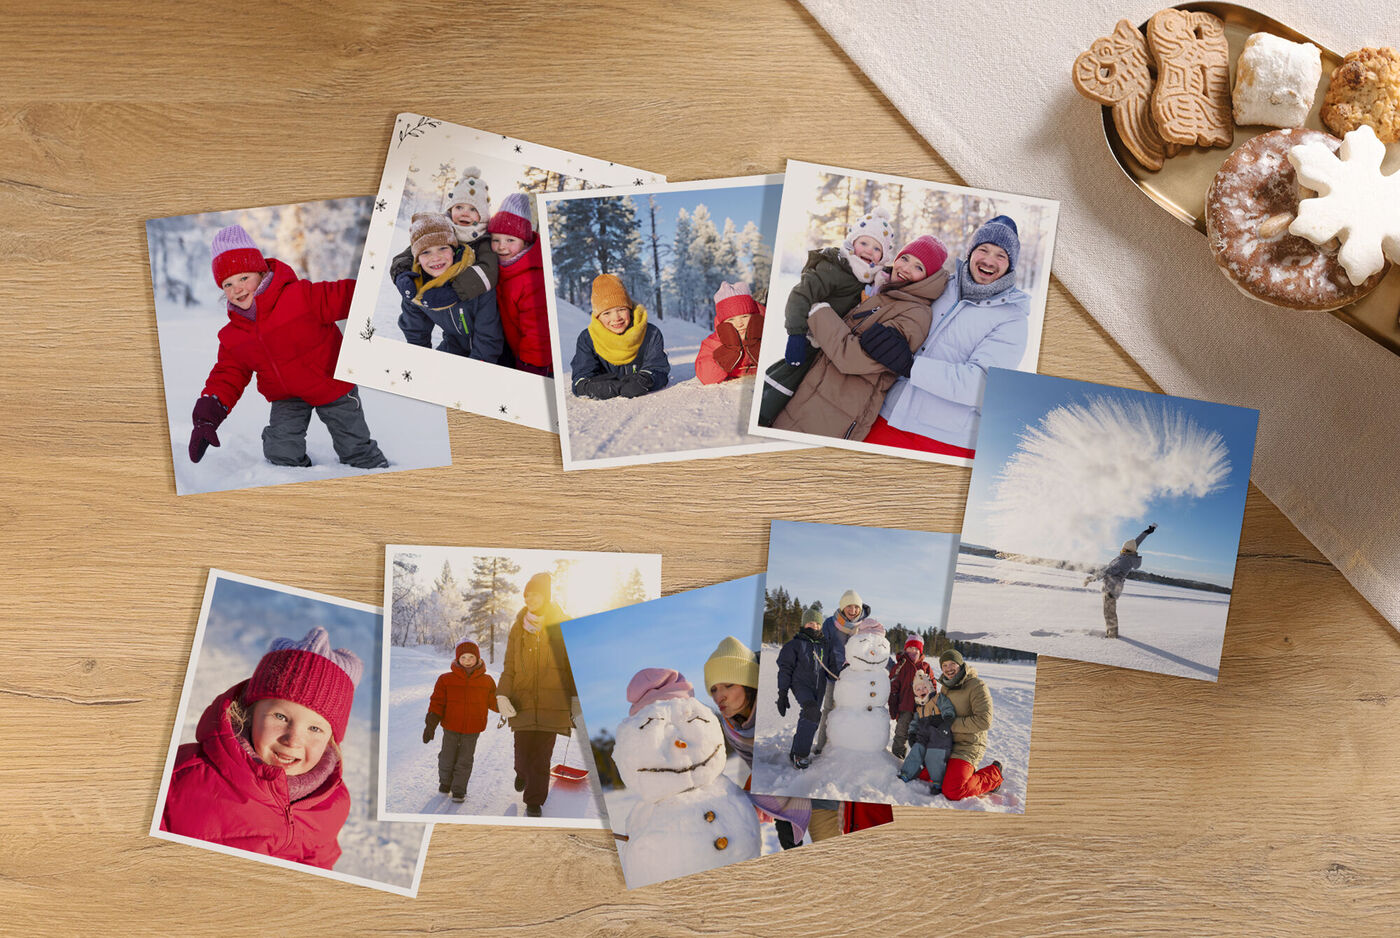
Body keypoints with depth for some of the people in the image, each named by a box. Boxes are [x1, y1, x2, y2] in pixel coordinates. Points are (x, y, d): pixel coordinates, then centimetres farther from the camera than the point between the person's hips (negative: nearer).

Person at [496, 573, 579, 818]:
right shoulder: (518, 628, 8)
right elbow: (509, 666, 11)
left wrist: (576, 699, 1)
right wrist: (502, 695, -3)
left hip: (552, 701, -2)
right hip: (523, 699, 2)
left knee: (542, 754, -4)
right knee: (523, 751, 1)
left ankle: (534, 802, 9)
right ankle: (523, 773, 36)